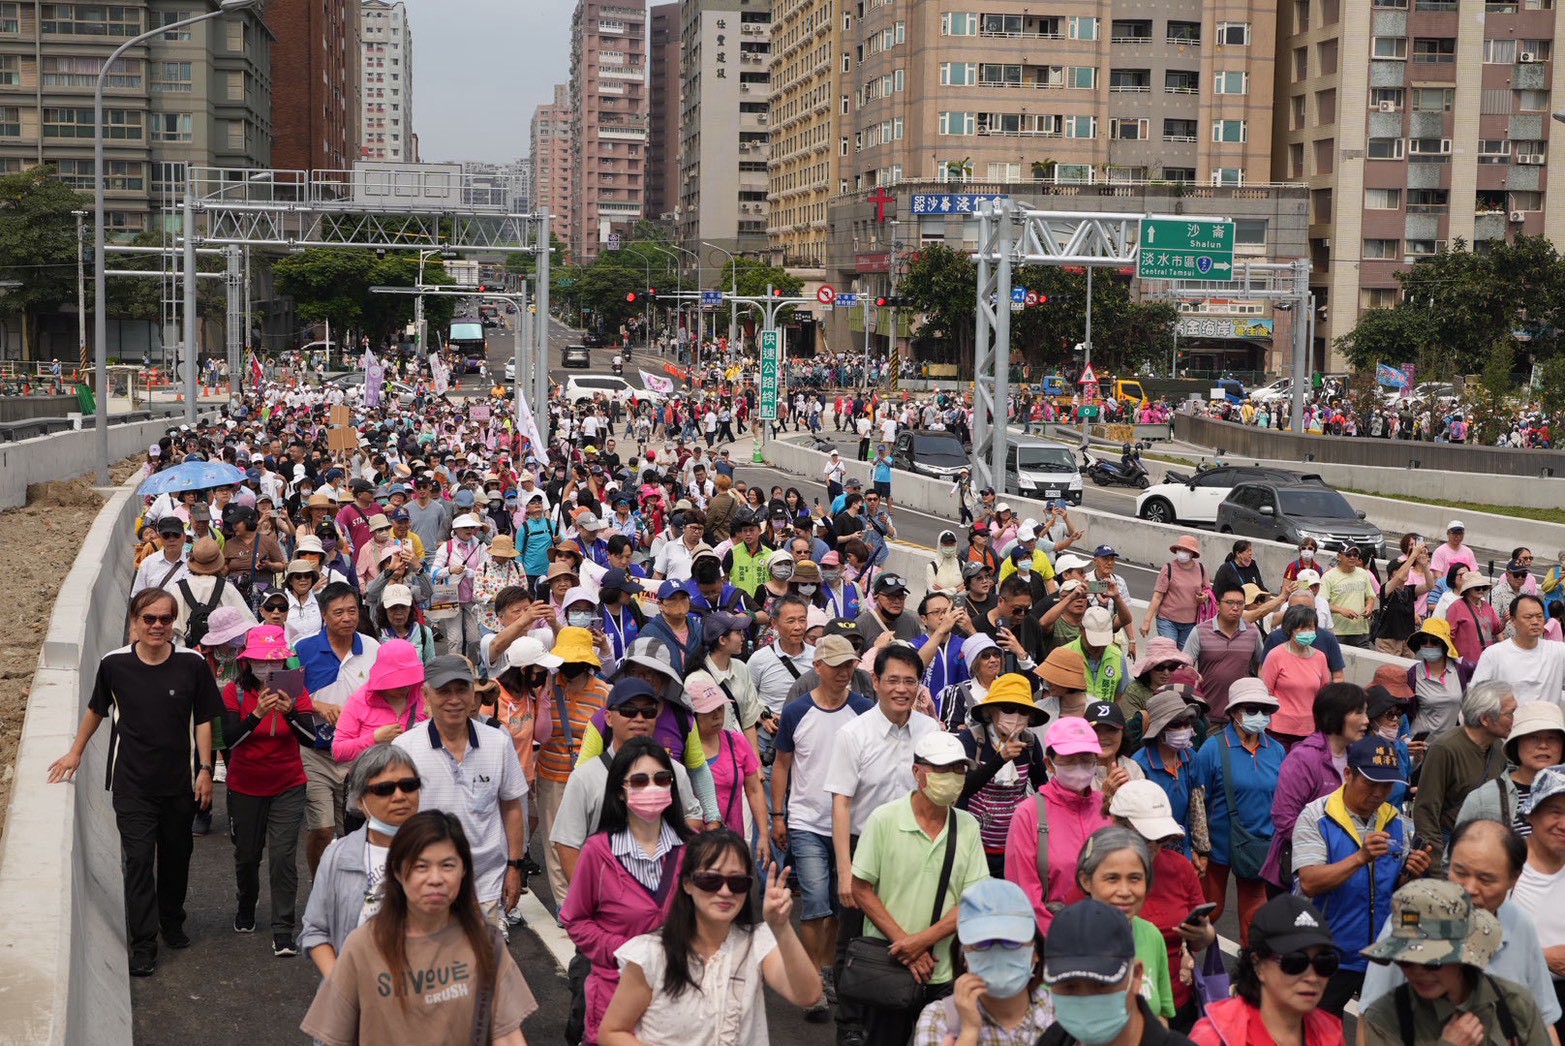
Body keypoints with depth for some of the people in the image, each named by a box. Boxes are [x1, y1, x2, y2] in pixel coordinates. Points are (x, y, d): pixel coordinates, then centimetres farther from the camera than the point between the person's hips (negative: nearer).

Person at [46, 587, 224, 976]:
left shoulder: (192, 664, -8)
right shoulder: (114, 664, -5)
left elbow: (203, 720, 0)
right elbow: (96, 710, 13)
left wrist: (205, 769, -4)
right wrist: (76, 752, 18)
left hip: (179, 782, 1)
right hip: (132, 783, -1)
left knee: (176, 856, 14)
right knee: (138, 860, -6)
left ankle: (172, 922, 35)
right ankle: (143, 945, -3)